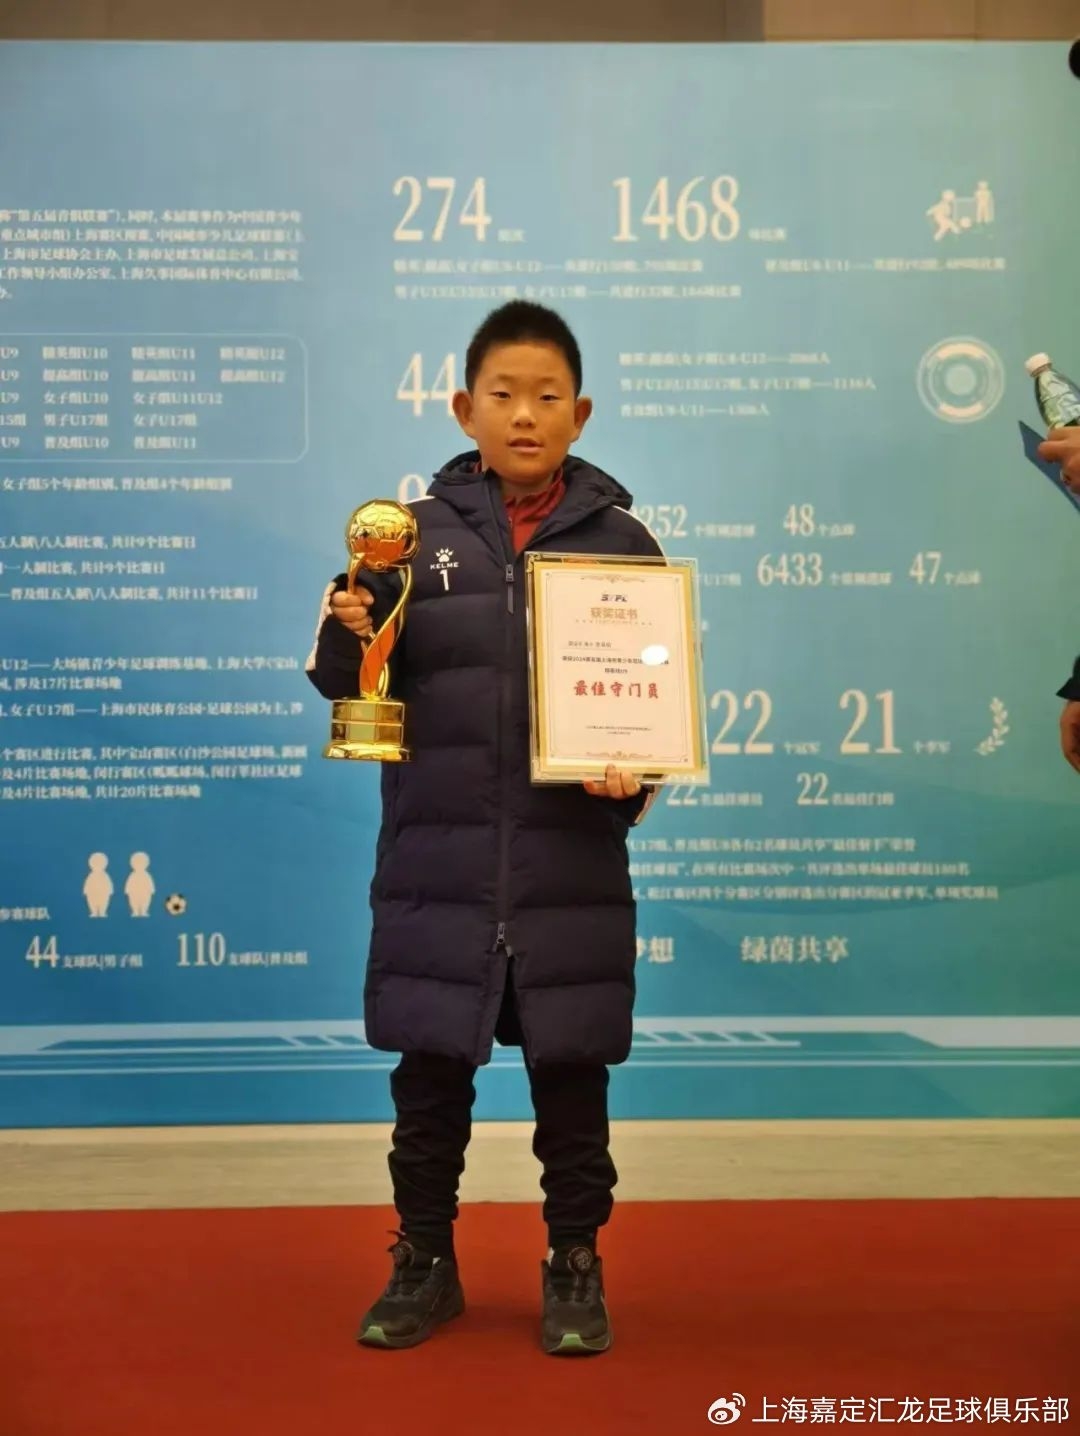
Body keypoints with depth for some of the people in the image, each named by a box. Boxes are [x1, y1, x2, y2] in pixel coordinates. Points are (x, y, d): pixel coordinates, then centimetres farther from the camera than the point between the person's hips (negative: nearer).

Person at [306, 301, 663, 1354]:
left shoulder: (620, 540, 2)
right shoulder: (416, 533, 2)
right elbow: (356, 688, 5)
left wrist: (634, 770, -13)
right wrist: (345, 636, -15)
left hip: (571, 861, 0)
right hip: (437, 856, 1)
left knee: (570, 1071, 10)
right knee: (428, 1068, 9)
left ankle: (574, 1265, 28)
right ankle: (424, 1261, 28)